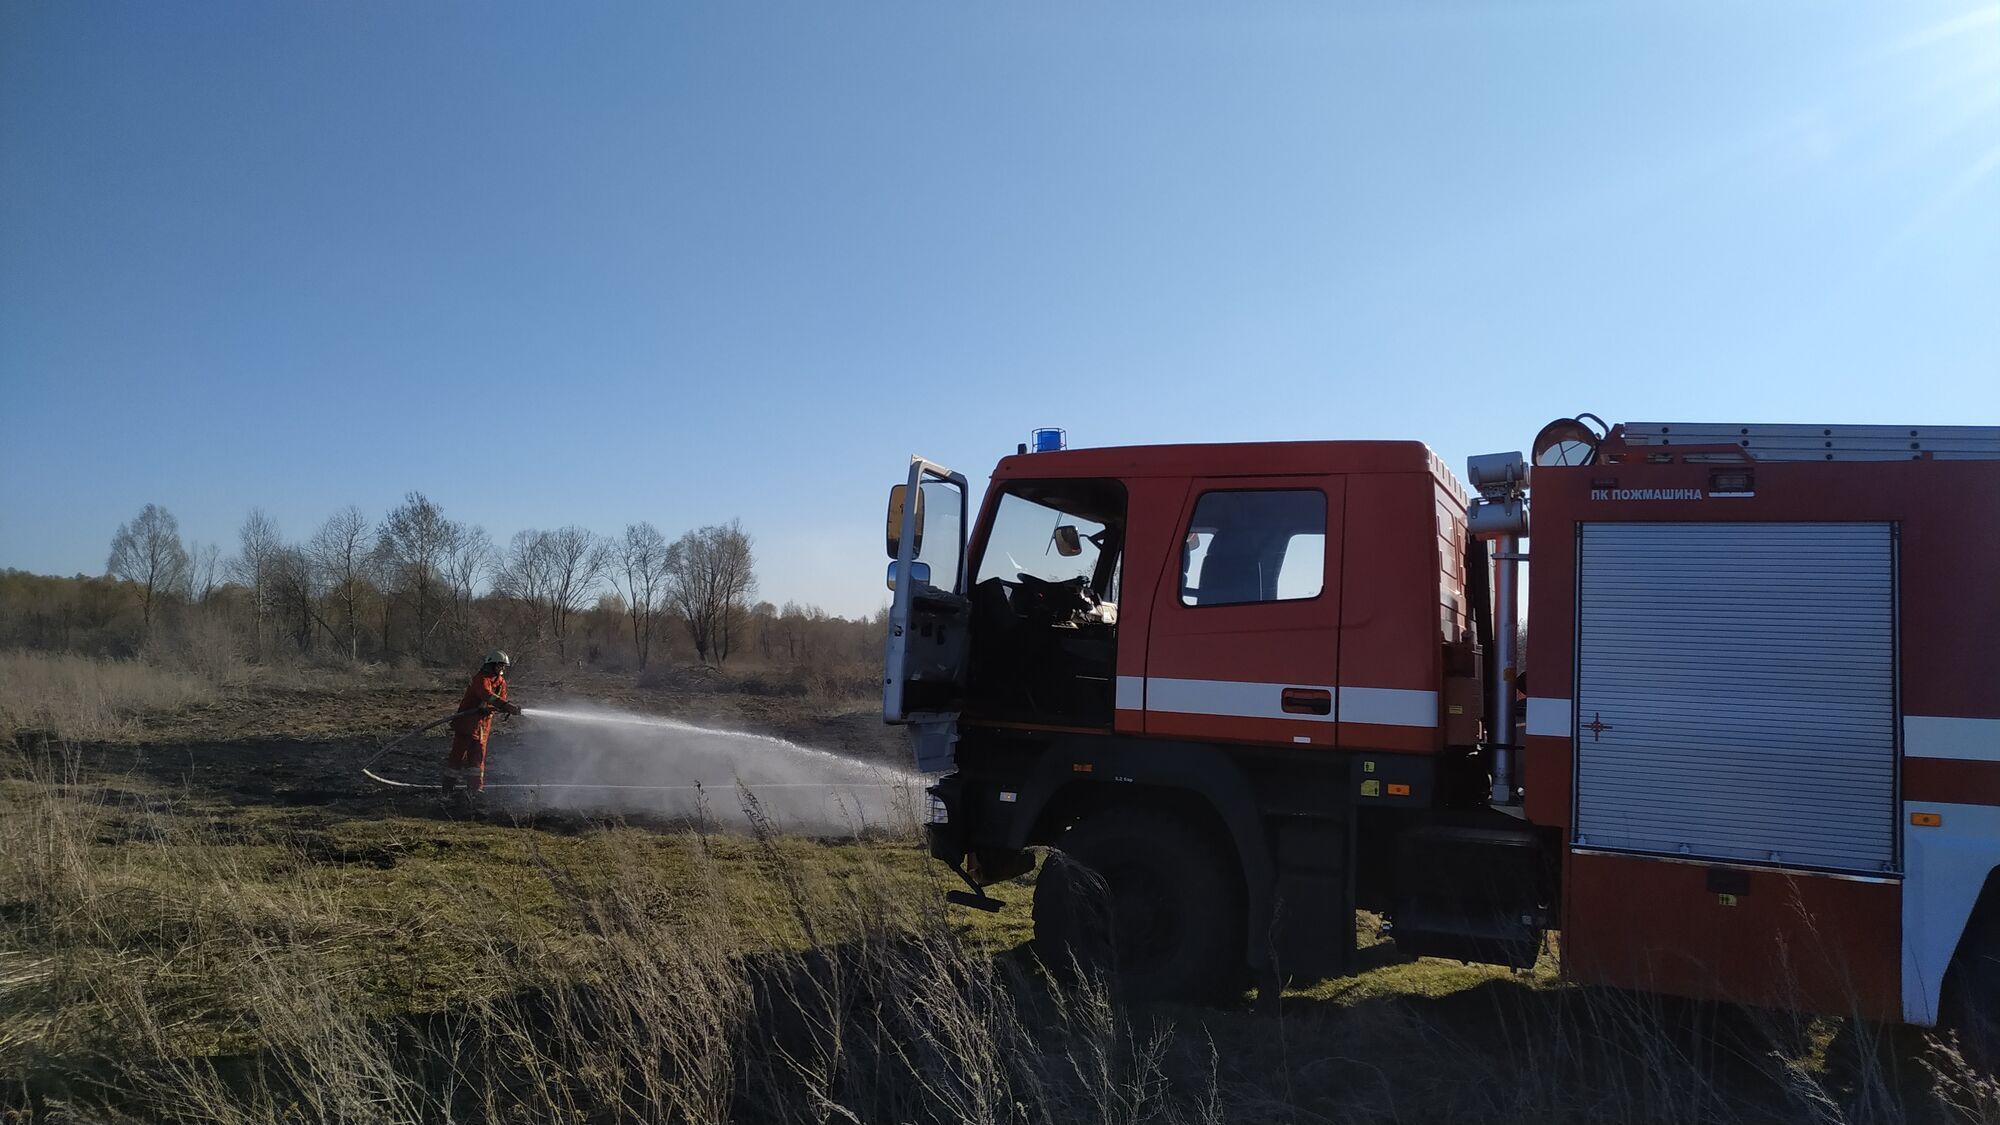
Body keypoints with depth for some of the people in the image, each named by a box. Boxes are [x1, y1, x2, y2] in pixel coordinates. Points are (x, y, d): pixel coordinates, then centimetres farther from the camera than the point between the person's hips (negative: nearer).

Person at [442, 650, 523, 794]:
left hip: (483, 724, 7)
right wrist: (508, 706, -48)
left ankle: (475, 786, 15)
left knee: (478, 755, 9)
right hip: (467, 721, -7)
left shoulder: (501, 682, 8)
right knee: (459, 753, -3)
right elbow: (488, 695, -37)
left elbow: (501, 702, 3)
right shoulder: (481, 679, -19)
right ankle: (449, 785, 5)